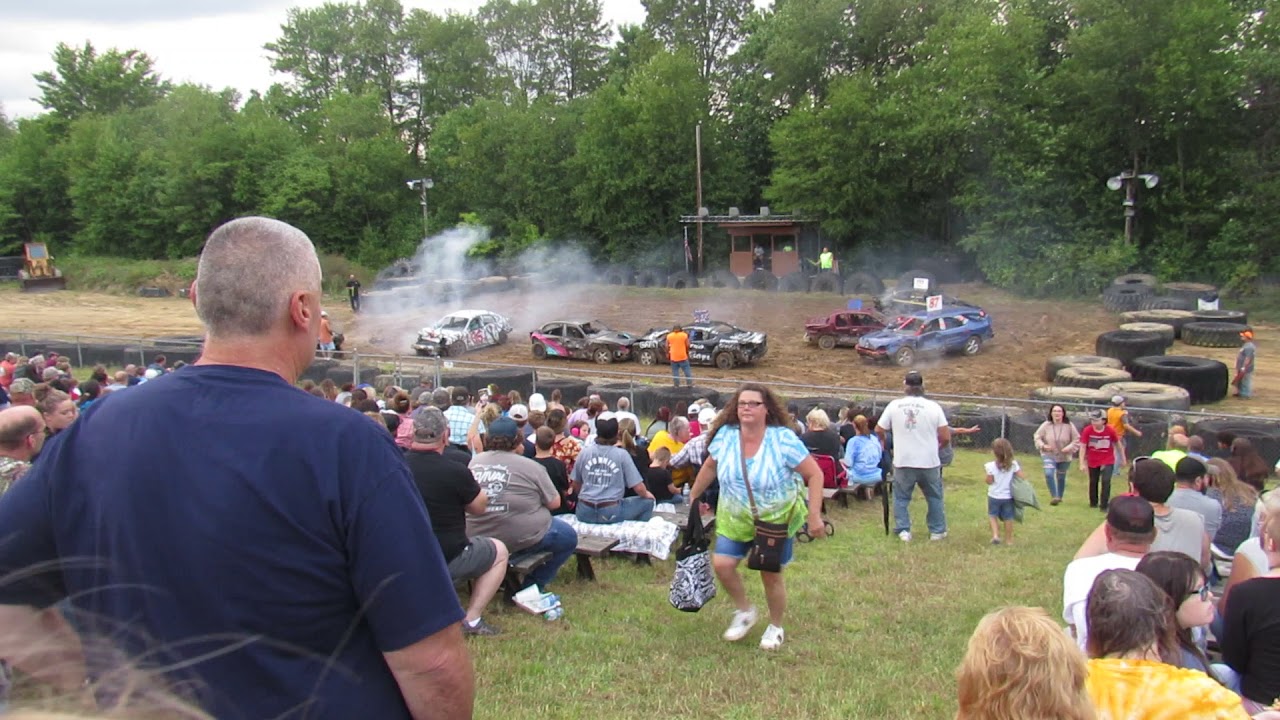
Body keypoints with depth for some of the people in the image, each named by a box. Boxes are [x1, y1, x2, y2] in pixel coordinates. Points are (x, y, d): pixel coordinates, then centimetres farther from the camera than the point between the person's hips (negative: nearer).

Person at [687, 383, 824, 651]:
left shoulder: (783, 439, -21)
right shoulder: (725, 436, -11)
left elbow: (815, 474, -17)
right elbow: (710, 468, 7)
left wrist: (814, 516, -21)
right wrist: (693, 497, 12)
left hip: (777, 520, -3)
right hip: (734, 519, 3)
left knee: (771, 574, 5)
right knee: (722, 564, -10)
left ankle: (776, 628, 33)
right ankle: (744, 611, 19)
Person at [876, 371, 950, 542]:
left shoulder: (894, 405, -5)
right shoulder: (934, 407, -6)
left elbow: (879, 430, 3)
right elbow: (946, 437, -6)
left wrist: (884, 441, 25)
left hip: (903, 462, 0)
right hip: (929, 462, 0)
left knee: (901, 497, 14)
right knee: (934, 497, 16)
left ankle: (903, 531, 10)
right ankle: (937, 530, 21)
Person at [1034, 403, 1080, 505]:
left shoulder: (1069, 426, -12)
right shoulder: (1046, 425, -12)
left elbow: (1076, 439, -4)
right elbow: (1037, 437, -2)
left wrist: (1070, 447, -20)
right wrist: (1043, 445, -19)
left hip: (1064, 457, 1)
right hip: (1049, 455, -1)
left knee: (1061, 477, 16)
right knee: (1049, 474, -23)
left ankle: (1059, 497, 38)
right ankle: (1054, 496, -15)